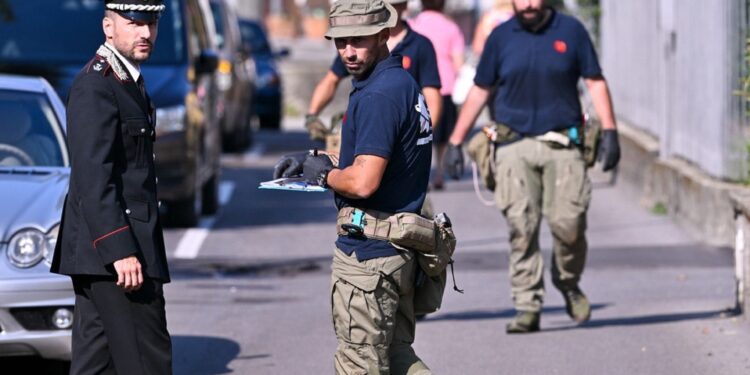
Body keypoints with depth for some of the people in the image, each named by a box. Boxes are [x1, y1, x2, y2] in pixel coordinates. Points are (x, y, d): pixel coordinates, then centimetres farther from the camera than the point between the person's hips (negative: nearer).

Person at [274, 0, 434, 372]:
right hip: (400, 248, 10)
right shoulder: (404, 84, 12)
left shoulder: (377, 97, -20)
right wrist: (312, 161, 12)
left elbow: (363, 183, -27)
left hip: (367, 252, -10)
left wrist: (323, 174, -7)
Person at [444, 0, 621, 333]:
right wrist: (456, 141, 11)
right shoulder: (500, 38, 8)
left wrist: (609, 131, 0)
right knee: (521, 228, -7)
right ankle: (527, 308, -3)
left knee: (568, 223, -9)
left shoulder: (570, 31, 6)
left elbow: (595, 82, 9)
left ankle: (568, 283, 19)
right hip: (515, 145, 1)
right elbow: (479, 91, 14)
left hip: (562, 145, -1)